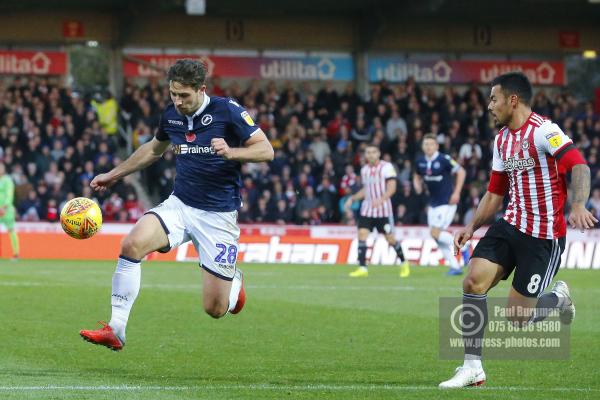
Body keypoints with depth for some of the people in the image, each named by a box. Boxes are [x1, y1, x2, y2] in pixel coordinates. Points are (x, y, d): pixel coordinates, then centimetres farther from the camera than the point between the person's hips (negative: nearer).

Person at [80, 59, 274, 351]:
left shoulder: (227, 111, -11)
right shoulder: (171, 115, 4)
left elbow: (266, 150, -10)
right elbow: (154, 149, 25)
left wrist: (231, 152, -28)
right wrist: (113, 175, 25)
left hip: (219, 214, -4)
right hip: (179, 205, 4)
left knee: (215, 309, -3)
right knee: (132, 244, -26)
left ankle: (233, 280, 36)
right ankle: (115, 331, -22)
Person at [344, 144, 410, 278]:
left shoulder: (386, 167, -7)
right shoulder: (364, 170, 12)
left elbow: (392, 188, -14)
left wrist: (381, 199, -29)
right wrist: (352, 198, 10)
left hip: (383, 209, -5)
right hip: (367, 209, 5)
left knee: (390, 237, 1)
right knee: (362, 234, -11)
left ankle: (404, 263, 23)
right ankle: (362, 268, -10)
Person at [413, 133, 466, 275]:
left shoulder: (444, 159, -15)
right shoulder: (420, 162, 3)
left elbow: (461, 172, -11)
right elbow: (417, 176, 21)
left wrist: (456, 193, -15)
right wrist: (417, 184, -2)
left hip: (447, 202, -7)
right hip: (433, 203, 7)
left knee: (435, 233, -15)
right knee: (436, 236, 4)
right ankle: (455, 266, 12)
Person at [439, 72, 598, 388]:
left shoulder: (543, 130, -15)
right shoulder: (502, 139, 12)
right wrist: (473, 226, 9)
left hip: (544, 236, -7)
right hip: (511, 225, 7)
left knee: (518, 318, -7)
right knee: (474, 280, -14)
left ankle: (558, 298, 26)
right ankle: (472, 367, -7)